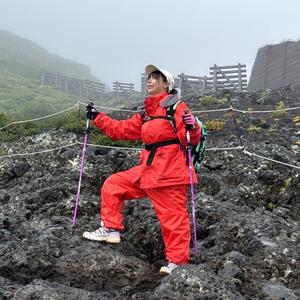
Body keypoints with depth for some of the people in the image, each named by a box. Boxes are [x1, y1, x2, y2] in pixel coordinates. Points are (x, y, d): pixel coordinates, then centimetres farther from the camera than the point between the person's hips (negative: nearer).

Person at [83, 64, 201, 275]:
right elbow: (122, 129, 23)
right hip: (148, 171, 9)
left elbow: (191, 139, -15)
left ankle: (177, 261, 8)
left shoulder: (177, 107, -5)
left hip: (169, 174, -9)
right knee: (112, 185, 12)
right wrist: (97, 118, 23)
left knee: (173, 217, -4)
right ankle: (111, 230, 16)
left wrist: (192, 126, -36)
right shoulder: (146, 113, 19)